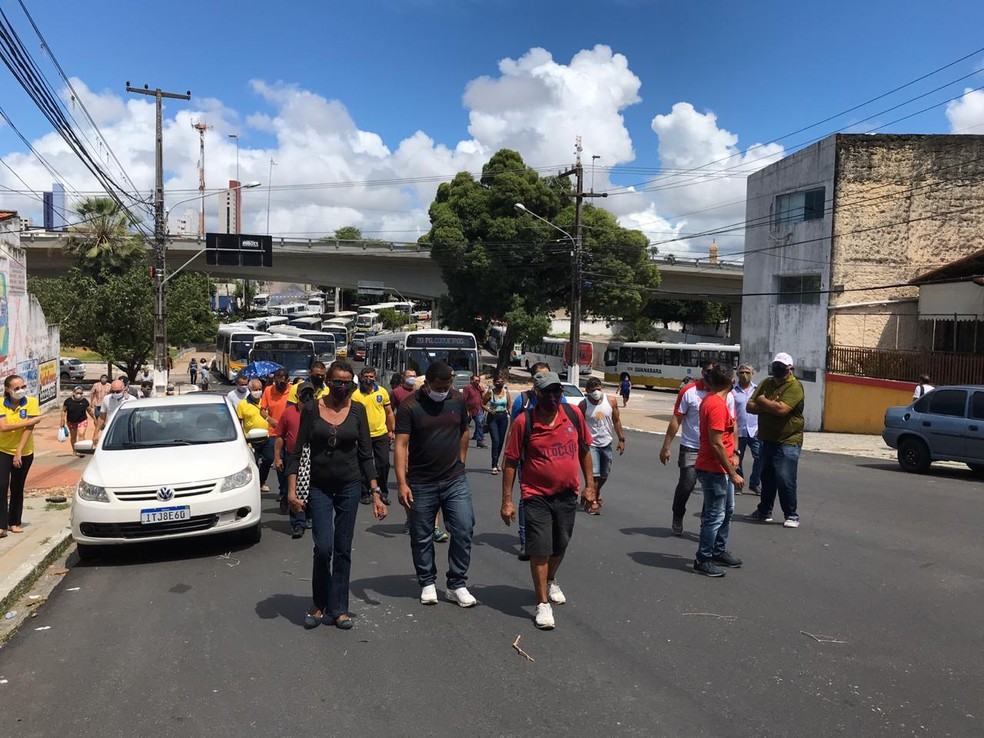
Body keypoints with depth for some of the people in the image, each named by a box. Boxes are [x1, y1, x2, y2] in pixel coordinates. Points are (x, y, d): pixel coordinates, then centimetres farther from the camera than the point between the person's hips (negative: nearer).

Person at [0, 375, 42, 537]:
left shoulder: (31, 402, -11)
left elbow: (29, 429, -14)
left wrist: (19, 452, -17)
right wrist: (30, 421, -24)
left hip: (24, 453, 0)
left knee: (17, 488, 11)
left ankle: (15, 522, 24)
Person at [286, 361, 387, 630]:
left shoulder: (357, 410, -1)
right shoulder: (311, 409, -4)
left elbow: (365, 454, 2)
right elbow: (297, 451, -2)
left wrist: (375, 493, -3)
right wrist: (292, 489, -11)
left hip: (350, 486, 1)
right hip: (319, 487, -1)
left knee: (343, 550, 5)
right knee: (323, 548, -8)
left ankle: (338, 609, 16)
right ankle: (319, 605, 15)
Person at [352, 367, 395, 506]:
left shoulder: (382, 392, 2)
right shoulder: (356, 395, -6)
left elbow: (389, 413, 9)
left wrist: (392, 431, 7)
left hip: (381, 434, 2)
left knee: (384, 464, 3)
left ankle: (384, 492, 18)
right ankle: (366, 493, 20)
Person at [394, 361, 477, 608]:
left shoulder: (458, 400, 1)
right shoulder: (409, 406, -10)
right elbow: (401, 445, -14)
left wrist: (460, 462, 12)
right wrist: (402, 483, -21)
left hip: (456, 481, 2)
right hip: (421, 483, -2)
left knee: (464, 530, -1)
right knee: (421, 537, 9)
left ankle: (457, 585, 12)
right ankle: (427, 583, 26)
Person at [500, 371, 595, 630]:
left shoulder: (574, 414, -4)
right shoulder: (524, 422, -14)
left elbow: (584, 450, 9)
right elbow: (511, 462, -8)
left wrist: (589, 485, 8)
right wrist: (507, 500, -9)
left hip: (568, 494, 4)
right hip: (537, 495, -4)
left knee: (560, 545, 20)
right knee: (540, 549, -4)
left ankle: (550, 581, 47)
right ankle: (543, 604, 8)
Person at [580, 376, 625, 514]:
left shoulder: (611, 401, -4)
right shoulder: (584, 405, -12)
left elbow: (616, 421, 5)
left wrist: (621, 439, 4)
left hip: (607, 443, 4)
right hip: (591, 444, -4)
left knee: (604, 474, 16)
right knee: (593, 474, -12)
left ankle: (596, 493, 43)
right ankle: (592, 502, 2)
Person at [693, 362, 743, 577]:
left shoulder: (712, 399, 9)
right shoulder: (717, 405, -22)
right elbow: (716, 444, -24)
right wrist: (733, 474, -19)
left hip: (722, 468, 10)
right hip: (713, 470, -10)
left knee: (727, 510, 21)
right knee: (715, 515, -1)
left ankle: (719, 551, 34)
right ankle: (703, 561, 10)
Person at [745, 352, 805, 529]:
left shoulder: (794, 386, -13)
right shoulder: (766, 383, 9)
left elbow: (781, 409, -27)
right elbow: (750, 406, 2)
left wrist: (763, 401, -11)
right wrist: (768, 407, -15)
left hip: (788, 443, -7)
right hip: (767, 440, 7)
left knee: (785, 480, -7)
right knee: (767, 478, 17)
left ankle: (791, 515, 7)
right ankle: (764, 511, 29)